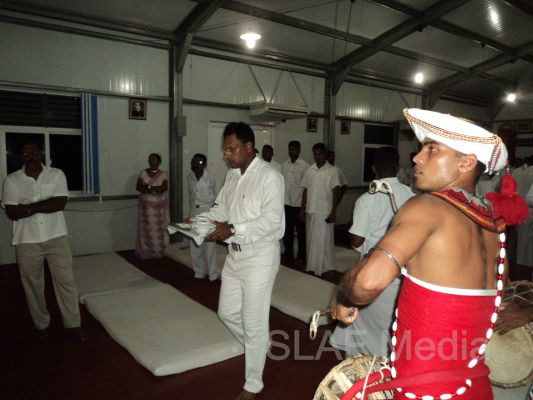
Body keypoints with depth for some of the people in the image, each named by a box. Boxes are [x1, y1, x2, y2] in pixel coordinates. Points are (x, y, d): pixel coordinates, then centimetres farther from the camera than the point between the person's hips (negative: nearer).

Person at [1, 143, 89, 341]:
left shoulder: (57, 174, -2)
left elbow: (61, 203, -14)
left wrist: (29, 206, -15)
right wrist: (46, 205, -15)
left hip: (56, 237, 0)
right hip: (27, 241, 1)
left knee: (66, 281, 3)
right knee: (33, 285, 12)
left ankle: (73, 324, 15)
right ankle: (41, 324, 31)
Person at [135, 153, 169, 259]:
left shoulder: (163, 174, 1)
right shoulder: (143, 172, 4)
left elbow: (164, 188, -12)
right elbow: (138, 187, -4)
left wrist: (148, 187, -18)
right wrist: (156, 189, -16)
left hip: (159, 205, 0)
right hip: (146, 204, 1)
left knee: (158, 228, 1)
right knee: (146, 228, 1)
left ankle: (158, 251, 10)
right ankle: (145, 252, 9)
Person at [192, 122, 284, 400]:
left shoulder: (269, 176, -16)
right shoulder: (232, 175, 9)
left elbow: (271, 220, -23)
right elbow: (221, 208, 13)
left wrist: (233, 229, -29)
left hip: (260, 256, -8)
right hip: (235, 254, 8)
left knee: (253, 321, 5)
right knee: (227, 312, 18)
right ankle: (260, 346, 45)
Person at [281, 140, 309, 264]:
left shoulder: (304, 166, -8)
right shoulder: (284, 165, 8)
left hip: (298, 203, -5)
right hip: (286, 202, 5)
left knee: (301, 231, 6)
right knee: (287, 230, 13)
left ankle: (301, 257, 17)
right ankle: (288, 253, 28)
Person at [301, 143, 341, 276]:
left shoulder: (332, 171, -5)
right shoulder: (309, 170, 8)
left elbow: (336, 192, -7)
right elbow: (306, 190, 11)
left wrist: (333, 211, -12)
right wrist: (302, 209, 7)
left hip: (325, 212, -5)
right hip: (310, 211, 5)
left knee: (324, 240, -2)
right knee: (311, 239, 10)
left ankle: (326, 268, 9)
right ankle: (312, 266, 21)